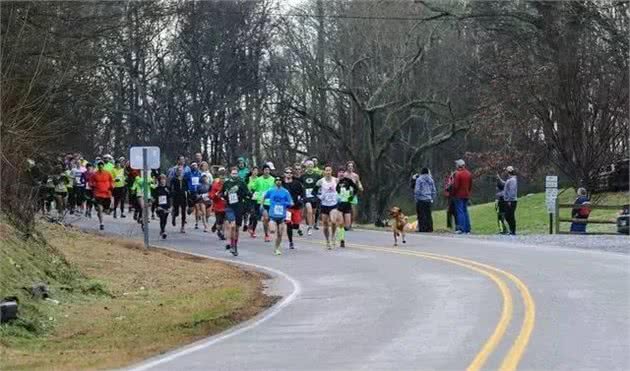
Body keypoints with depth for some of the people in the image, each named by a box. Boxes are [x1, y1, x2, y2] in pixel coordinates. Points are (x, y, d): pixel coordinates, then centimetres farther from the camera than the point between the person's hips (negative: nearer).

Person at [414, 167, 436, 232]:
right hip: (429, 199, 4)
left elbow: (417, 190, -10)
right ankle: (429, 228, 7)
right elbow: (434, 190, 11)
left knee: (421, 214, -2)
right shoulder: (431, 180, 8)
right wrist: (432, 198, 17)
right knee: (428, 214, 9)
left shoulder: (419, 179, -6)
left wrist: (416, 198, -1)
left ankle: (422, 228, -6)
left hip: (421, 199, -4)